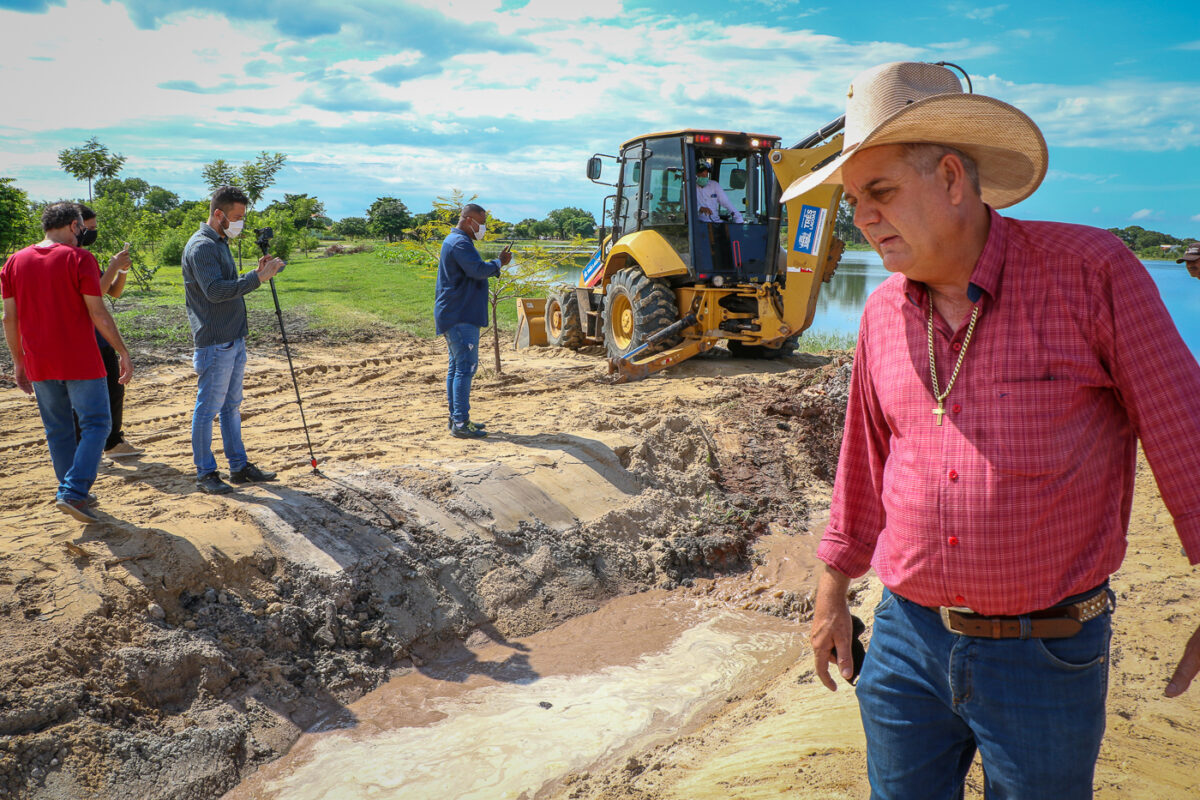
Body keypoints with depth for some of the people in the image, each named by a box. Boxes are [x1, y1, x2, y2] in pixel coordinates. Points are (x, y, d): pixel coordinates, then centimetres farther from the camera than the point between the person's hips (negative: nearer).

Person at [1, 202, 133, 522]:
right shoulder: (79, 258, -8)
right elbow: (98, 314, -11)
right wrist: (124, 354, -5)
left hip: (39, 365, 5)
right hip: (80, 363, -5)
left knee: (58, 430, 14)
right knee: (95, 424, 3)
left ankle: (74, 494, 22)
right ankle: (73, 492, -9)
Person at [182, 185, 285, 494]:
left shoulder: (221, 243, 17)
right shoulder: (200, 246, -13)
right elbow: (215, 290, -24)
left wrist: (257, 274, 6)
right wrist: (257, 277, -24)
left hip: (234, 340, 10)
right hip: (214, 344, -10)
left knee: (232, 406, 14)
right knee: (208, 408, -1)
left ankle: (239, 466, 22)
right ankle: (205, 473, 7)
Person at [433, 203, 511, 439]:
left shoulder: (454, 241, 21)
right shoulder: (460, 243, -15)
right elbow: (479, 270, -24)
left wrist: (497, 263, 7)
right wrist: (498, 263, -8)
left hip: (454, 316, 11)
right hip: (460, 317, -11)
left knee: (457, 367, 13)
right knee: (465, 367, -12)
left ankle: (457, 419, 19)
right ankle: (460, 423, -12)